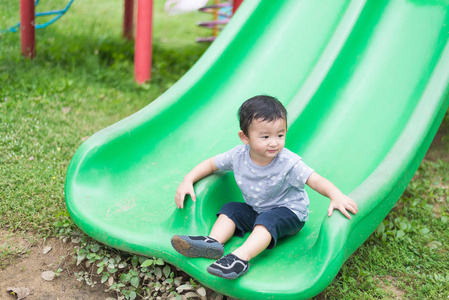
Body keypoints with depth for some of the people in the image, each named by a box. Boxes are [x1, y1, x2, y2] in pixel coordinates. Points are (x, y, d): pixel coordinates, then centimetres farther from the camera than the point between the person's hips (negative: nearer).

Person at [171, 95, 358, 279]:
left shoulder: (288, 163, -25)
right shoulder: (239, 155, -13)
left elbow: (316, 180, -31)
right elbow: (211, 164, 2)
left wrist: (336, 195, -50)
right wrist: (187, 181, -9)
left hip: (289, 212, -6)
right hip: (255, 209, 6)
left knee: (268, 219, -33)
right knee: (230, 209, -7)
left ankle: (241, 257, -48)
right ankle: (213, 242, -26)